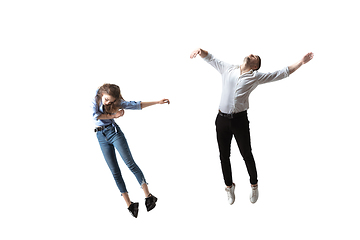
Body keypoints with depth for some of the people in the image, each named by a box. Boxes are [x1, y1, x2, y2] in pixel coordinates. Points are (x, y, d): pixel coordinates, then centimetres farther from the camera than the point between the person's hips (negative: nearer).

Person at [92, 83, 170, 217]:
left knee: (130, 163, -12)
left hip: (114, 132, -1)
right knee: (115, 171, -1)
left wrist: (157, 102, -8)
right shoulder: (95, 100, -1)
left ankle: (148, 196, -12)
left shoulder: (117, 103, -2)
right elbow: (95, 116, -16)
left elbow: (136, 105, -3)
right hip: (101, 137, 2)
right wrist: (113, 115, -12)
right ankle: (129, 204, 2)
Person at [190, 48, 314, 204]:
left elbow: (281, 73, 4)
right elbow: (210, 58, 17)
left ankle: (254, 185, 29)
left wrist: (301, 62, 0)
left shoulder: (256, 77, 5)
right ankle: (229, 186, 30)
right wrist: (200, 50, -3)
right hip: (222, 119, 2)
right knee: (224, 156, 10)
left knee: (247, 155, 6)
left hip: (240, 120, -2)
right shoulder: (227, 69, 10)